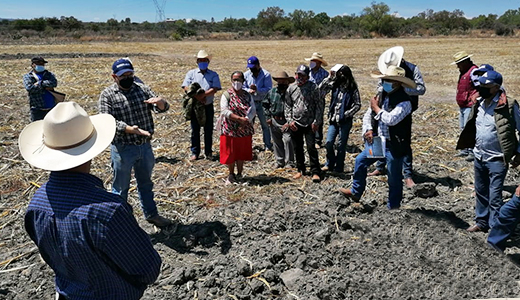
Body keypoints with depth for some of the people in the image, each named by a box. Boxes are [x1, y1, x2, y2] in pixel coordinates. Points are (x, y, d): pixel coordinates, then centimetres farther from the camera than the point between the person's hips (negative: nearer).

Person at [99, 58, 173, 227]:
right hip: (123, 149, -4)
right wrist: (130, 129, -34)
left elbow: (163, 108, -1)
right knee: (120, 188, 11)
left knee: (146, 183, 21)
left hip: (145, 146, 4)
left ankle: (151, 214, 38)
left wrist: (159, 102, -26)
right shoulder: (107, 95, -8)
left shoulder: (143, 89, 4)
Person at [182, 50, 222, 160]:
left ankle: (208, 152, 17)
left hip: (208, 106, 0)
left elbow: (215, 89, -9)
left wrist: (203, 95, -23)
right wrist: (197, 96, -17)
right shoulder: (191, 73, 8)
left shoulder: (213, 75, 5)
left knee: (208, 130, 6)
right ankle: (195, 152, 16)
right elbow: (186, 87, -3)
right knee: (195, 130, 6)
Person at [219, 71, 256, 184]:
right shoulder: (226, 95, -3)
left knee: (242, 153, 11)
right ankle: (231, 175, 23)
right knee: (230, 153, 4)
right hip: (230, 129, -3)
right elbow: (224, 111, -15)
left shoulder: (247, 95, 7)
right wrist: (239, 118, -23)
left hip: (244, 130, 3)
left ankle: (239, 174, 28)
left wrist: (246, 120, -20)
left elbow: (253, 110, -2)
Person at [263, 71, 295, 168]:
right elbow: (265, 104, 18)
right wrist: (268, 117, 10)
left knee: (287, 140, -12)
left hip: (286, 122, -5)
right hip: (274, 121, 5)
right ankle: (279, 161, 26)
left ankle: (289, 162, 1)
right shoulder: (272, 92, 6)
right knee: (277, 142, 12)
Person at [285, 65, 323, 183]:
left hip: (309, 124, -4)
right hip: (295, 124, 4)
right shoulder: (291, 88, 8)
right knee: (297, 148, 12)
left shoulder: (313, 87, -2)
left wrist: (316, 121, -8)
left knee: (311, 147, -7)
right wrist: (289, 120, 1)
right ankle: (300, 170, 27)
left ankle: (315, 172, 2)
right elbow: (287, 106, 12)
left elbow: (319, 105, -1)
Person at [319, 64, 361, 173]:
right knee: (329, 143, 3)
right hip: (333, 119, 4)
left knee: (341, 145, 5)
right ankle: (329, 164, 22)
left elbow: (358, 104, -5)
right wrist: (329, 78, -5)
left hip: (345, 121, -4)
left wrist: (347, 114, -14)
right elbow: (321, 89, 0)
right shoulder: (335, 85, 5)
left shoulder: (352, 89, -6)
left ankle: (339, 167, 17)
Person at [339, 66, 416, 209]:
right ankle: (356, 192, 30)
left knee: (394, 178, 7)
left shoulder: (404, 101, -18)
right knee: (360, 160, 13)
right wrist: (369, 130, -8)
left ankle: (393, 206, 27)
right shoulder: (381, 96, 4)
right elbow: (368, 115, 9)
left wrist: (376, 108, -16)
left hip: (394, 146, -7)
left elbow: (391, 119, -31)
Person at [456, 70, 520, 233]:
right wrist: (475, 148, 13)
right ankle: (481, 222, 33)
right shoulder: (479, 103, 4)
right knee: (481, 192, 18)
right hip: (479, 157, 6)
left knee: (494, 197, -1)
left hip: (497, 160, -6)